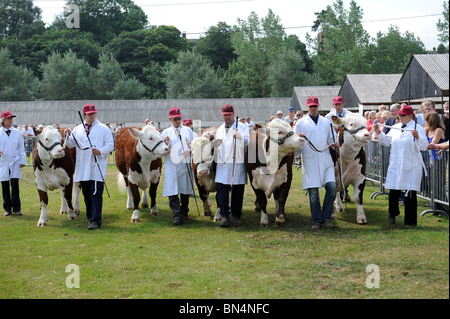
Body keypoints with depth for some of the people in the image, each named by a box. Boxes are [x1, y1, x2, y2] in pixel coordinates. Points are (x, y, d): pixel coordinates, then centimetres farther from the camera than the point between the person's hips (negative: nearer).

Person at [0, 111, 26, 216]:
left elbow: (21, 148, 12)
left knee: (15, 185, -7)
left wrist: (22, 161, 5)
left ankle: (16, 208, -1)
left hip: (15, 162, 0)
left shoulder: (17, 133, 9)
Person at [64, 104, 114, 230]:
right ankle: (90, 217, 23)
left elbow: (110, 145, 1)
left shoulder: (104, 129, 4)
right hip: (83, 168, 4)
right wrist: (68, 136, -6)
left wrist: (100, 152, -16)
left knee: (96, 194, -10)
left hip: (97, 168, -4)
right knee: (86, 194, 11)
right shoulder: (77, 129, 15)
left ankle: (96, 220, -10)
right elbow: (70, 145, 13)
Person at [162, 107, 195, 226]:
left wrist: (190, 151, -8)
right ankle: (177, 216, -13)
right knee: (172, 191, -11)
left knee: (185, 190, 7)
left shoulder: (188, 130, 12)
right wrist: (165, 144, -11)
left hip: (185, 163, 1)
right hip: (171, 164, -1)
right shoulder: (166, 132, 10)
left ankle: (184, 213, 21)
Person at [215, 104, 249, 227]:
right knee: (222, 190, -3)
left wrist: (240, 137, -25)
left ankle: (236, 216, 11)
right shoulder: (220, 129, 20)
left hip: (237, 164, -4)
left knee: (237, 191, 1)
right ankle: (224, 216, 2)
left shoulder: (241, 127, 5)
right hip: (222, 164, 4)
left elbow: (248, 142, -8)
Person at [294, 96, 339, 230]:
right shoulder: (301, 123, 10)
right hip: (309, 161, -2)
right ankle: (317, 221, 8)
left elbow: (332, 138, 22)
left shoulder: (326, 122, 17)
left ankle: (326, 216, 4)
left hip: (325, 160, 2)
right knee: (313, 192, -2)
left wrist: (335, 144, -1)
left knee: (332, 186, -12)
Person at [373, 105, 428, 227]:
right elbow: (387, 141, 17)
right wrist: (379, 133, 3)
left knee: (410, 193, -1)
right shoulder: (395, 128, 12)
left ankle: (410, 220, 9)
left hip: (411, 166, -4)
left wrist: (417, 137, -31)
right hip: (395, 165, 4)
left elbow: (424, 146, -13)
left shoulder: (418, 128, -4)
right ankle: (393, 213, 33)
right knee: (393, 190, 8)